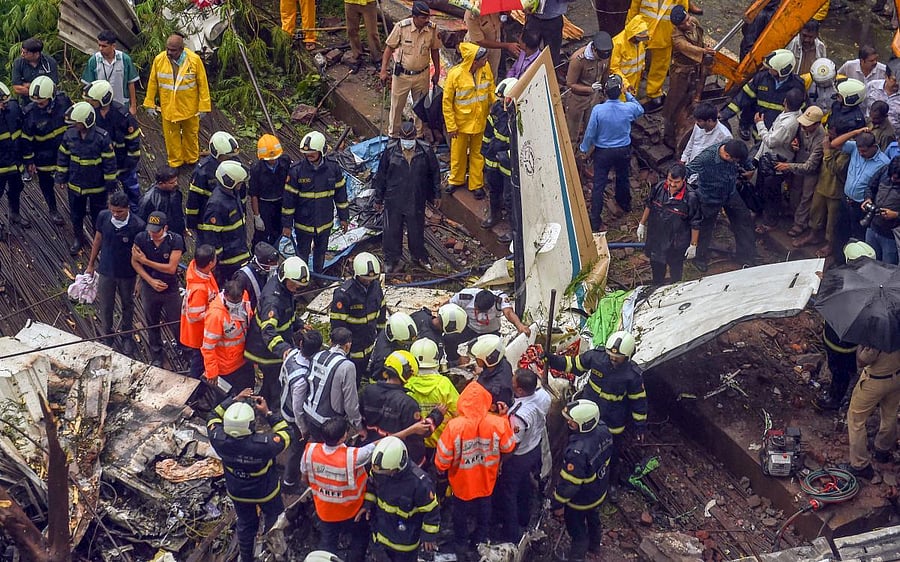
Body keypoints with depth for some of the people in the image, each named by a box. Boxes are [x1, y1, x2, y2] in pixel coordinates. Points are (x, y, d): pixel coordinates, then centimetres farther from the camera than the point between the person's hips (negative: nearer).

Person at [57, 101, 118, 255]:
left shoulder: (102, 137, -22)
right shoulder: (69, 134, -10)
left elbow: (109, 162, -14)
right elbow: (63, 157, 4)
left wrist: (111, 184, -10)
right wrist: (61, 178, 7)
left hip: (97, 186, -3)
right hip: (75, 184, 4)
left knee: (98, 215, 15)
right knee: (76, 214, 19)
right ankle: (78, 238, 42)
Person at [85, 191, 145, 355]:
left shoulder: (138, 226, -25)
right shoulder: (103, 217, -15)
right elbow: (98, 240, 1)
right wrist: (91, 265, 9)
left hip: (127, 274, -2)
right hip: (106, 271, 2)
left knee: (127, 306, 19)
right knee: (105, 306, 16)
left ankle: (127, 337, 40)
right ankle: (107, 335, 41)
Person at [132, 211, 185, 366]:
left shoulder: (175, 240, -22)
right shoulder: (141, 238, -15)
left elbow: (171, 268, -23)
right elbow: (135, 262, -6)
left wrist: (145, 261, -20)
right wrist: (151, 281, -16)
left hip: (170, 289, -2)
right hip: (149, 288, 2)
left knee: (177, 323, 9)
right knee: (152, 324, 18)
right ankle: (156, 357, 38)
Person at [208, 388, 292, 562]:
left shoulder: (219, 440, -33)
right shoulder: (264, 444, -42)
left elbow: (214, 418, -10)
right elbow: (287, 434, -21)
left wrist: (234, 400, -13)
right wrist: (268, 413, -23)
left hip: (237, 493, 3)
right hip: (266, 492, -3)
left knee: (245, 525, 28)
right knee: (274, 515, 30)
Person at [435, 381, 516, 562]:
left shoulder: (454, 425, -31)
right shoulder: (497, 423, -26)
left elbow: (442, 459, -22)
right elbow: (508, 447, -6)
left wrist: (440, 467, 2)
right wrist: (504, 418, 2)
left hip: (462, 482, -2)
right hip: (486, 482, 2)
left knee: (460, 516, 26)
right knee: (483, 516, 30)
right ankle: (480, 544, 50)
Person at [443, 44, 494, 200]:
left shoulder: (486, 69, -12)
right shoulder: (455, 74, -23)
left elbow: (491, 91, 4)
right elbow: (447, 102, -14)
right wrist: (451, 126, -12)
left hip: (480, 121, 3)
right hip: (461, 122, -3)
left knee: (477, 153, 16)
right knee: (458, 152, 16)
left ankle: (476, 184, 30)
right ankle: (456, 180, 39)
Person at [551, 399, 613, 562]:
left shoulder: (577, 452, -44)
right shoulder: (602, 429, -22)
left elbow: (569, 483, -31)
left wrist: (557, 504, -15)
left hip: (581, 500, -7)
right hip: (600, 492, 7)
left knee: (577, 530, 20)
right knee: (593, 518, 35)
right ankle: (594, 544, 60)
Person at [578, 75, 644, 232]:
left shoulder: (598, 110, -24)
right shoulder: (629, 108, -17)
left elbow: (590, 132, -14)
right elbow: (640, 110, 9)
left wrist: (583, 149, 2)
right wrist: (629, 95, 15)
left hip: (603, 152, -3)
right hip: (624, 151, 3)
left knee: (598, 185, 5)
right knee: (622, 178, 28)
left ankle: (595, 221, 6)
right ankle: (625, 204, 51)